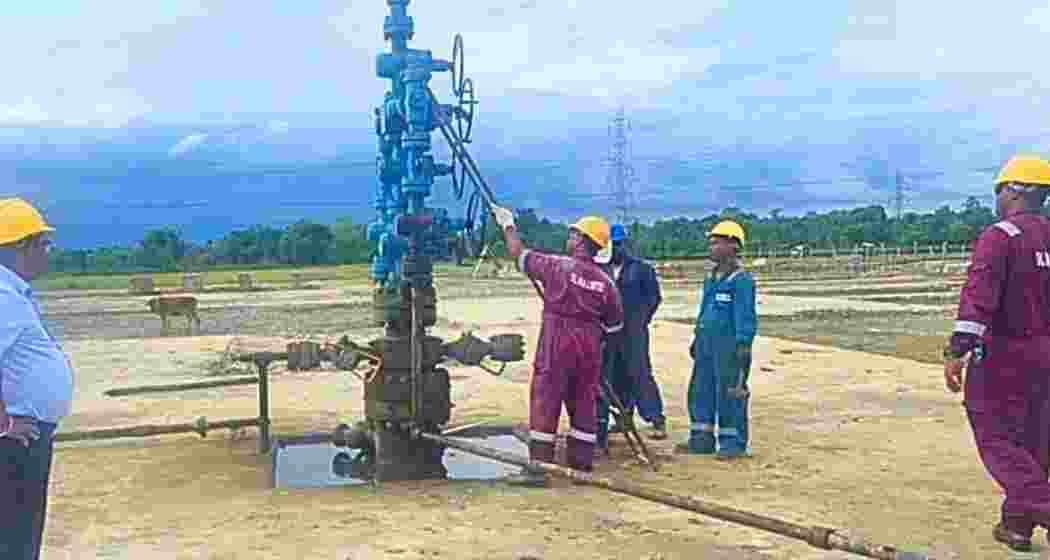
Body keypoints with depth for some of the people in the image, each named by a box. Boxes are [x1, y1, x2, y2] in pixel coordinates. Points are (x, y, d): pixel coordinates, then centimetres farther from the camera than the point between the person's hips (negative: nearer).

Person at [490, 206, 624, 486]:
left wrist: (508, 226, 21)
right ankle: (581, 465, 16)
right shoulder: (606, 282, 4)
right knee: (583, 404, 11)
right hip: (590, 347, 4)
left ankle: (537, 466, -2)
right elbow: (614, 325, 10)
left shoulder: (557, 266, -7)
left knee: (545, 402, -1)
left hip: (556, 342, -4)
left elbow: (518, 254, 6)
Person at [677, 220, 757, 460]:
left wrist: (743, 344, -19)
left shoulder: (741, 279, -11)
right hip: (706, 343, 9)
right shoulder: (711, 279, 16)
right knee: (700, 391, 12)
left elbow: (746, 316, -15)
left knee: (729, 394, -3)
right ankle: (701, 439, 21)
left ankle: (733, 443, 6)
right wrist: (697, 338, 23)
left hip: (729, 344, -9)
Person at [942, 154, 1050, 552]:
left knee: (996, 437, 2)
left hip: (1004, 355, -7)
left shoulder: (998, 236, -14)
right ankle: (1018, 522, 24)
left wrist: (958, 349, -32)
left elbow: (979, 294, -27)